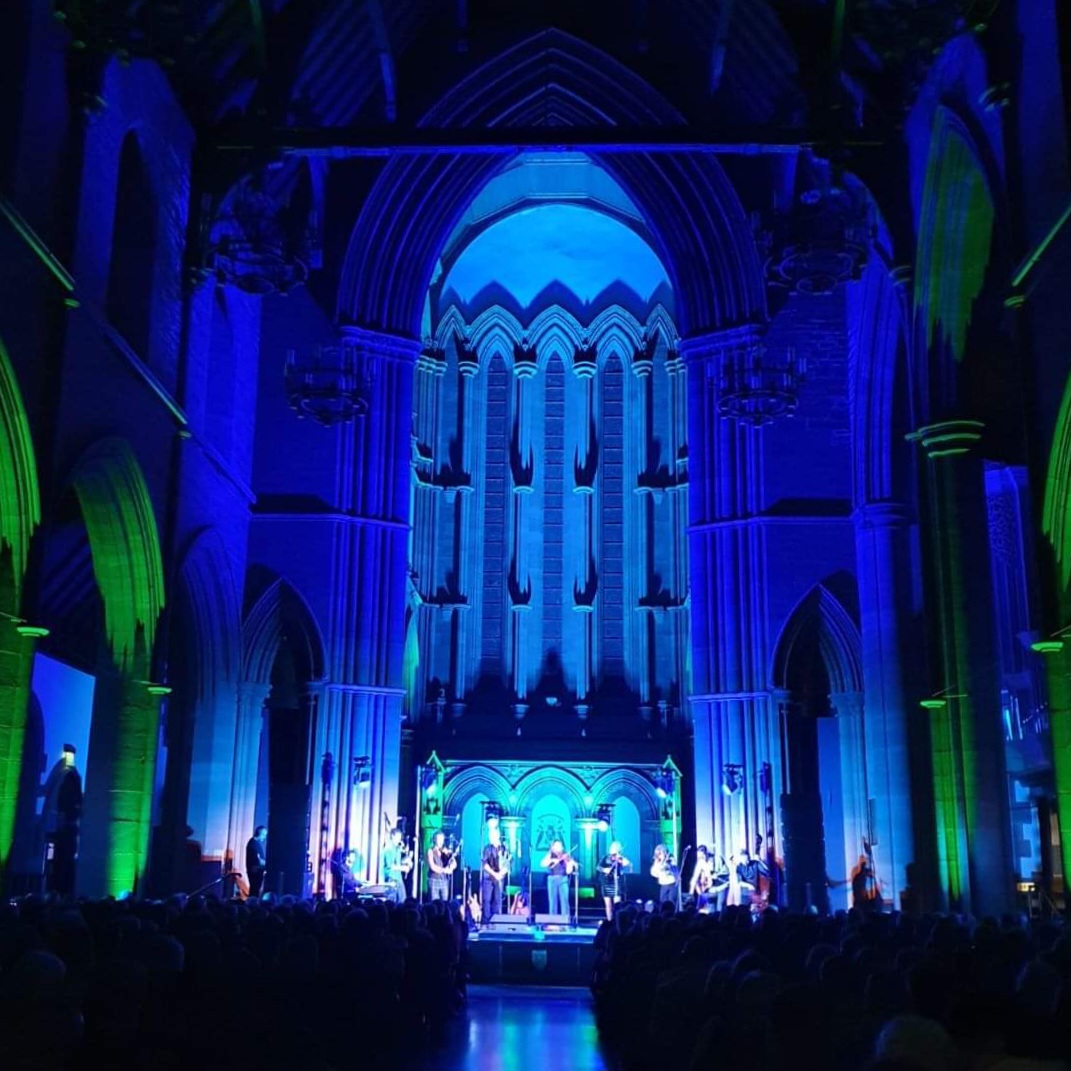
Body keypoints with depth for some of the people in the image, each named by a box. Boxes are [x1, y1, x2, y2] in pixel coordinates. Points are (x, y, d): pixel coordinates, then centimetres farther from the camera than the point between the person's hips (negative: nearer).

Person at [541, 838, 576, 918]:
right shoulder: (550, 855, 9)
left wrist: (570, 863, -20)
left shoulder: (565, 856, 5)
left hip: (563, 879, -1)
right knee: (552, 900, -2)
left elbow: (568, 871, -3)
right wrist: (552, 860, -20)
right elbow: (543, 864, -10)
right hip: (552, 879, 1)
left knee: (564, 900, -8)